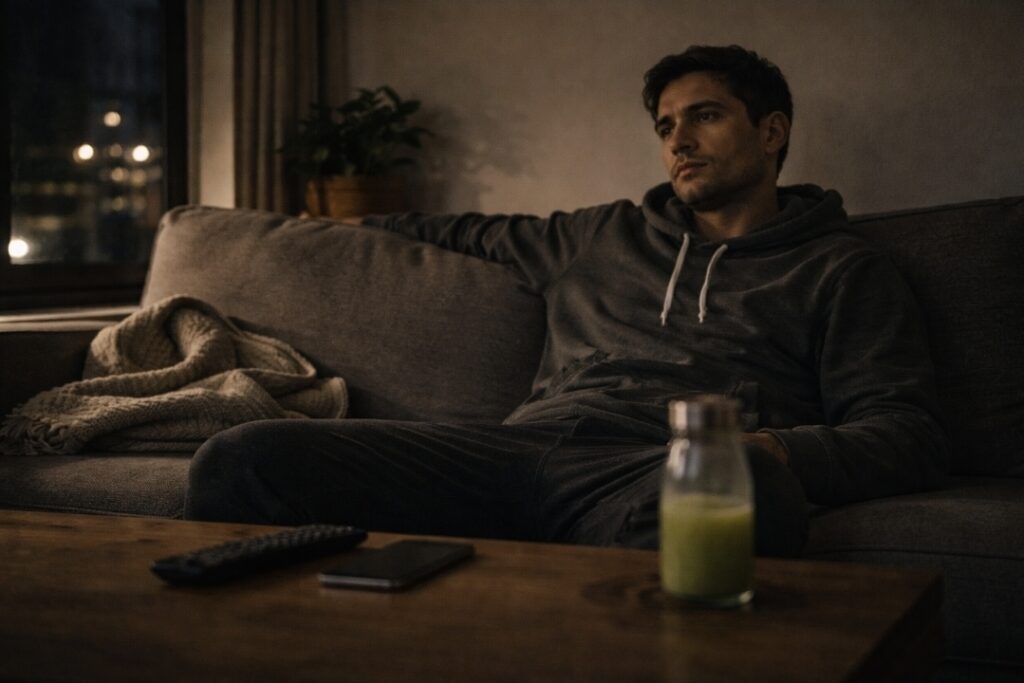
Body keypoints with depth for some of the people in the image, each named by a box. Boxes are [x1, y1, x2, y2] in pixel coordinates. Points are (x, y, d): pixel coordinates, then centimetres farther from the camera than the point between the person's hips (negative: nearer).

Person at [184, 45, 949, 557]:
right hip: (524, 448, 4)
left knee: (745, 485, -46)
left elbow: (909, 432, 5)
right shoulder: (604, 237, 32)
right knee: (243, 459, -19)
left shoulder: (837, 271, 18)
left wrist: (779, 450, -16)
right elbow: (488, 235, 50)